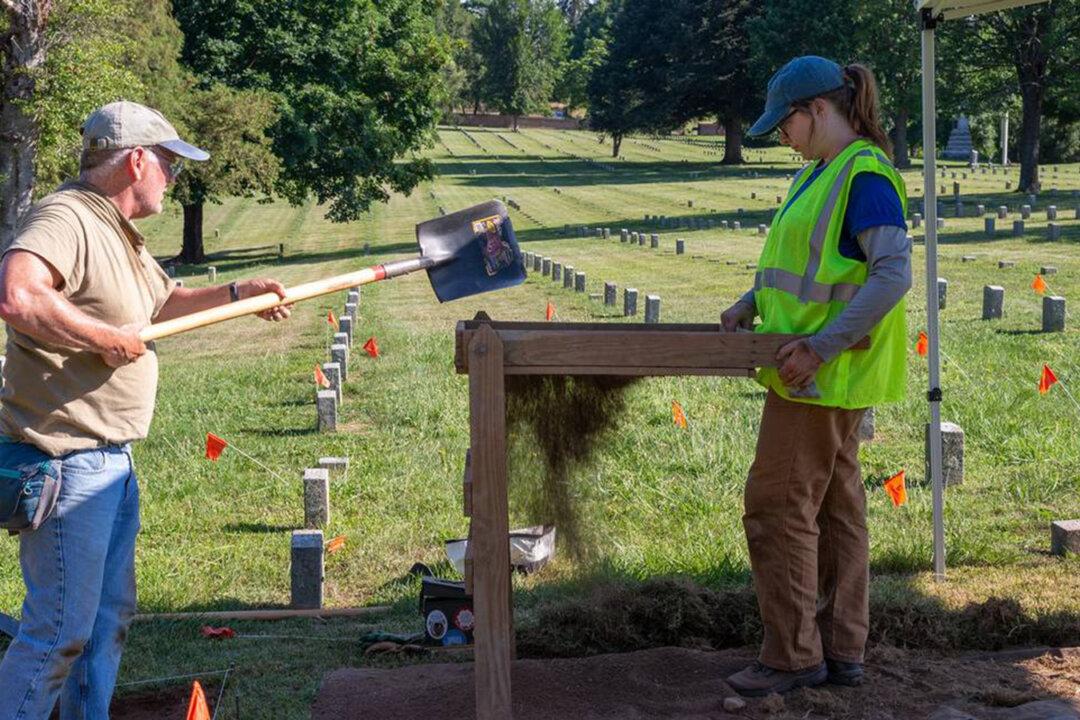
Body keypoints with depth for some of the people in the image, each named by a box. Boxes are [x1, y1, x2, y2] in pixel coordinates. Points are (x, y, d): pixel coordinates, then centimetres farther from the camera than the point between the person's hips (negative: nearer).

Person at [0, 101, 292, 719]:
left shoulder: (120, 234, 17)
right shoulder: (66, 218, -17)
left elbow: (162, 301, 35)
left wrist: (237, 294, 23)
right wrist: (109, 338, -26)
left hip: (113, 460, 11)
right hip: (67, 463, -11)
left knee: (110, 615, 19)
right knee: (61, 629, -8)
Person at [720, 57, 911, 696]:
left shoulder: (866, 175, -17)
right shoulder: (820, 174, 13)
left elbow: (895, 273, -24)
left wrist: (822, 346, -26)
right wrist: (751, 305, 8)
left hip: (825, 375, -10)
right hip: (817, 373, 10)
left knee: (778, 506, -5)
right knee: (836, 504, 13)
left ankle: (793, 655, 3)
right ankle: (842, 648, 21)